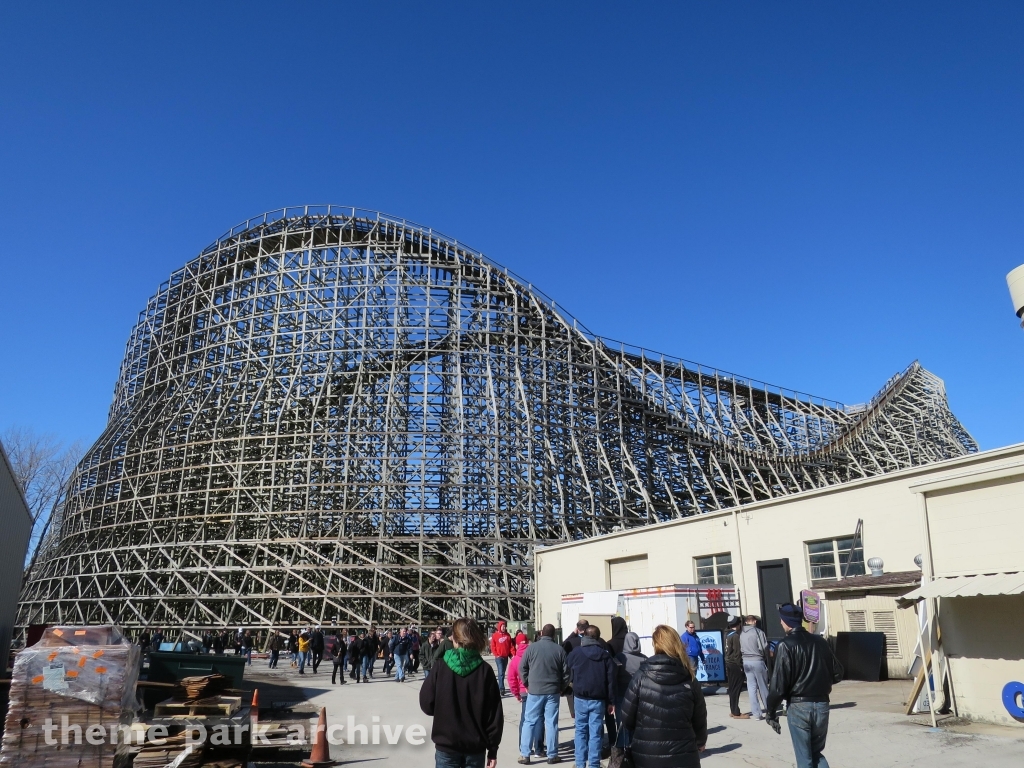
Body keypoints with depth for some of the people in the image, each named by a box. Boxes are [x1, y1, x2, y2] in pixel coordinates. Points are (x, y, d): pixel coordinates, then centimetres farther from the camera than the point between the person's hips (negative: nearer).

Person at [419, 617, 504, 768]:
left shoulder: (441, 666, -9)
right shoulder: (484, 670, -6)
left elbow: (427, 704, -4)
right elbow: (495, 714, -5)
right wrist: (492, 748, 3)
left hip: (446, 745, -1)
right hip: (476, 746, 1)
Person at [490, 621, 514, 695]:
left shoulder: (508, 635, 7)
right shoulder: (495, 635, -5)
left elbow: (511, 646, 6)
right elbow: (493, 646, -4)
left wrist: (513, 654, -5)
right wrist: (496, 655, -11)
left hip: (506, 657, 5)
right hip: (499, 657, -4)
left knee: (503, 672, 12)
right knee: (501, 672, -12)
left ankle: (499, 687, 22)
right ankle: (502, 688, -14)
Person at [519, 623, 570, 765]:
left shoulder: (532, 647, -3)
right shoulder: (559, 649, -1)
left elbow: (522, 668, -1)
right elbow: (566, 671, 1)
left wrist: (527, 684, 9)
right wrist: (562, 687, 12)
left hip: (534, 690, -1)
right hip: (553, 691, 1)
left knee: (530, 722, 7)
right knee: (551, 723, 7)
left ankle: (524, 755, 8)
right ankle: (552, 755, 12)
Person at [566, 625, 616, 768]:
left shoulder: (575, 653, -2)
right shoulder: (605, 655, -1)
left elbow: (568, 674, 10)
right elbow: (611, 680, -2)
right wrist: (611, 701, 2)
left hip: (581, 698, 0)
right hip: (598, 699, 0)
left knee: (581, 731, 11)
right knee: (595, 732, 5)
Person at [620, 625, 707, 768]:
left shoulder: (641, 676, -9)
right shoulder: (689, 680, -4)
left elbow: (627, 717, -6)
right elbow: (699, 718, 6)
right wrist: (700, 741, 28)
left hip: (646, 756, 0)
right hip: (683, 756, 1)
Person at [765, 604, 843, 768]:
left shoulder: (786, 645, -11)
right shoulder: (820, 641, 4)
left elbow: (779, 683, -15)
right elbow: (837, 673, 11)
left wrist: (770, 711, -5)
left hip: (798, 706, -5)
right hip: (821, 705, 5)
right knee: (816, 753, 20)